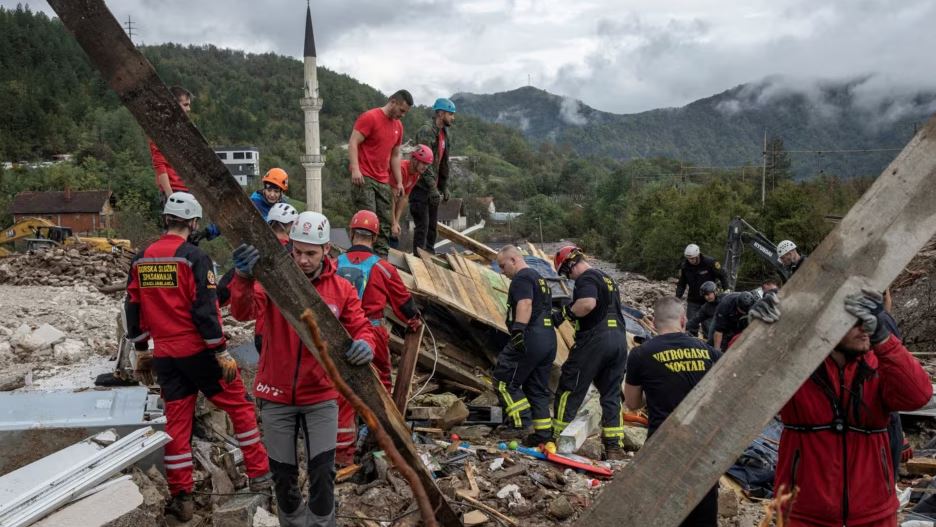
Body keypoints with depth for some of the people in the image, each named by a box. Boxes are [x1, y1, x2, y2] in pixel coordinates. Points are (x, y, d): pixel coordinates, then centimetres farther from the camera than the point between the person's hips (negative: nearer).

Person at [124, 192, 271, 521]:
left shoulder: (141, 260, 7)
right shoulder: (193, 257, -13)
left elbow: (133, 309, 12)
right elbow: (205, 310, -17)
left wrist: (141, 347, 23)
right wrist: (222, 352, -13)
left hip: (165, 355, 6)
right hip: (199, 351, -6)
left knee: (177, 420, 11)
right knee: (238, 405, 8)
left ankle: (181, 498, 15)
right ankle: (259, 475, 13)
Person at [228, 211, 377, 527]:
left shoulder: (342, 289, -4)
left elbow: (360, 329, -6)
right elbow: (243, 312, -25)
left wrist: (364, 345, -32)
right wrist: (244, 278, -47)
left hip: (321, 396, 0)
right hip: (277, 395, 0)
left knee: (322, 471, 2)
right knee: (283, 473, 15)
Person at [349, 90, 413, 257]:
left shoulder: (398, 126, 15)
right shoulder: (370, 117, -7)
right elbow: (353, 143, -12)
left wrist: (399, 182, 16)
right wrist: (355, 169, -23)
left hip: (384, 181, 7)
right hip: (363, 178, -7)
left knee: (386, 222, 5)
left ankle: (382, 257, 11)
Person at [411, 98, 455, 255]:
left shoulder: (446, 133, 12)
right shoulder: (426, 131, -16)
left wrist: (444, 187, 15)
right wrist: (433, 189, -24)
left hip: (433, 187, 8)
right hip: (421, 186, -8)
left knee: (432, 225, 12)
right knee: (422, 226, -7)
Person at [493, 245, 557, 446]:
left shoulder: (522, 278, -6)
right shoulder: (539, 278, 25)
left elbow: (525, 304, -23)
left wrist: (518, 330, -31)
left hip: (530, 339, -10)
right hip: (549, 339, 10)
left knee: (504, 381, -3)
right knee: (538, 388, 12)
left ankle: (520, 423, -9)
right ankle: (543, 434, 12)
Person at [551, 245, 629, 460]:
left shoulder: (586, 278, -8)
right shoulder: (608, 279, 22)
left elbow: (588, 303, -27)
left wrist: (566, 313, -12)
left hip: (595, 340, -8)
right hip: (619, 340, 9)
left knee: (569, 390, 2)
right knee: (612, 395, 10)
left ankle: (556, 440, 8)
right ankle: (614, 448, 8)